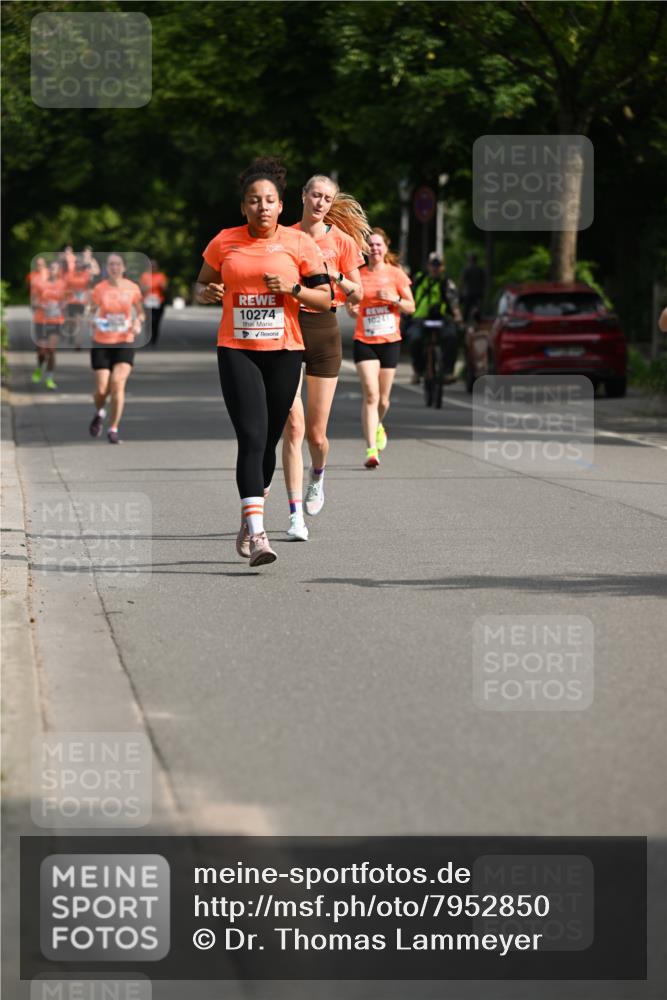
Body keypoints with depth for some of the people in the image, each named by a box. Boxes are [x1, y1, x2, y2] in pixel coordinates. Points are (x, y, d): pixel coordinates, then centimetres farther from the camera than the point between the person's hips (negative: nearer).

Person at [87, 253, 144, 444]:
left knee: (118, 383, -17)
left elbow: (140, 313, 14)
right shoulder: (99, 289, -2)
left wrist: (138, 322, -7)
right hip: (101, 343, 0)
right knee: (101, 389, -3)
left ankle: (113, 429, -7)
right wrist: (93, 322, -16)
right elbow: (90, 314, 7)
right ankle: (99, 413, 33)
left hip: (124, 342, 0)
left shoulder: (132, 288, 1)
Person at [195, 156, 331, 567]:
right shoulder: (224, 242, 4)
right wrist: (208, 292, -6)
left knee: (268, 441, 9)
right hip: (236, 350, -1)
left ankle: (249, 520, 30)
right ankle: (257, 534, -21)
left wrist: (291, 288, -15)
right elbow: (202, 283, 17)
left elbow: (325, 298, 2)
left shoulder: (299, 243, 1)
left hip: (284, 351, 1)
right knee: (252, 438, -14)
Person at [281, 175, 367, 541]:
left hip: (324, 331, 0)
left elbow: (357, 295, 4)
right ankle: (296, 515, -10)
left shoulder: (341, 241, 3)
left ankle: (317, 476, 40)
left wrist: (337, 277, -14)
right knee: (293, 426, -12)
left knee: (316, 433, 4)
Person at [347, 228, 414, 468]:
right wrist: (351, 309, -13)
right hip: (364, 341, -1)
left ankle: (378, 425, 43)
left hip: (390, 340, 1)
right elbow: (352, 309, 11)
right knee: (370, 395, -15)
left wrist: (395, 299, -14)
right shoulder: (359, 275, 3)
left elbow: (411, 307, 5)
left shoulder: (396, 274, 2)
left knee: (382, 398, 9)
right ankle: (371, 450, -17)